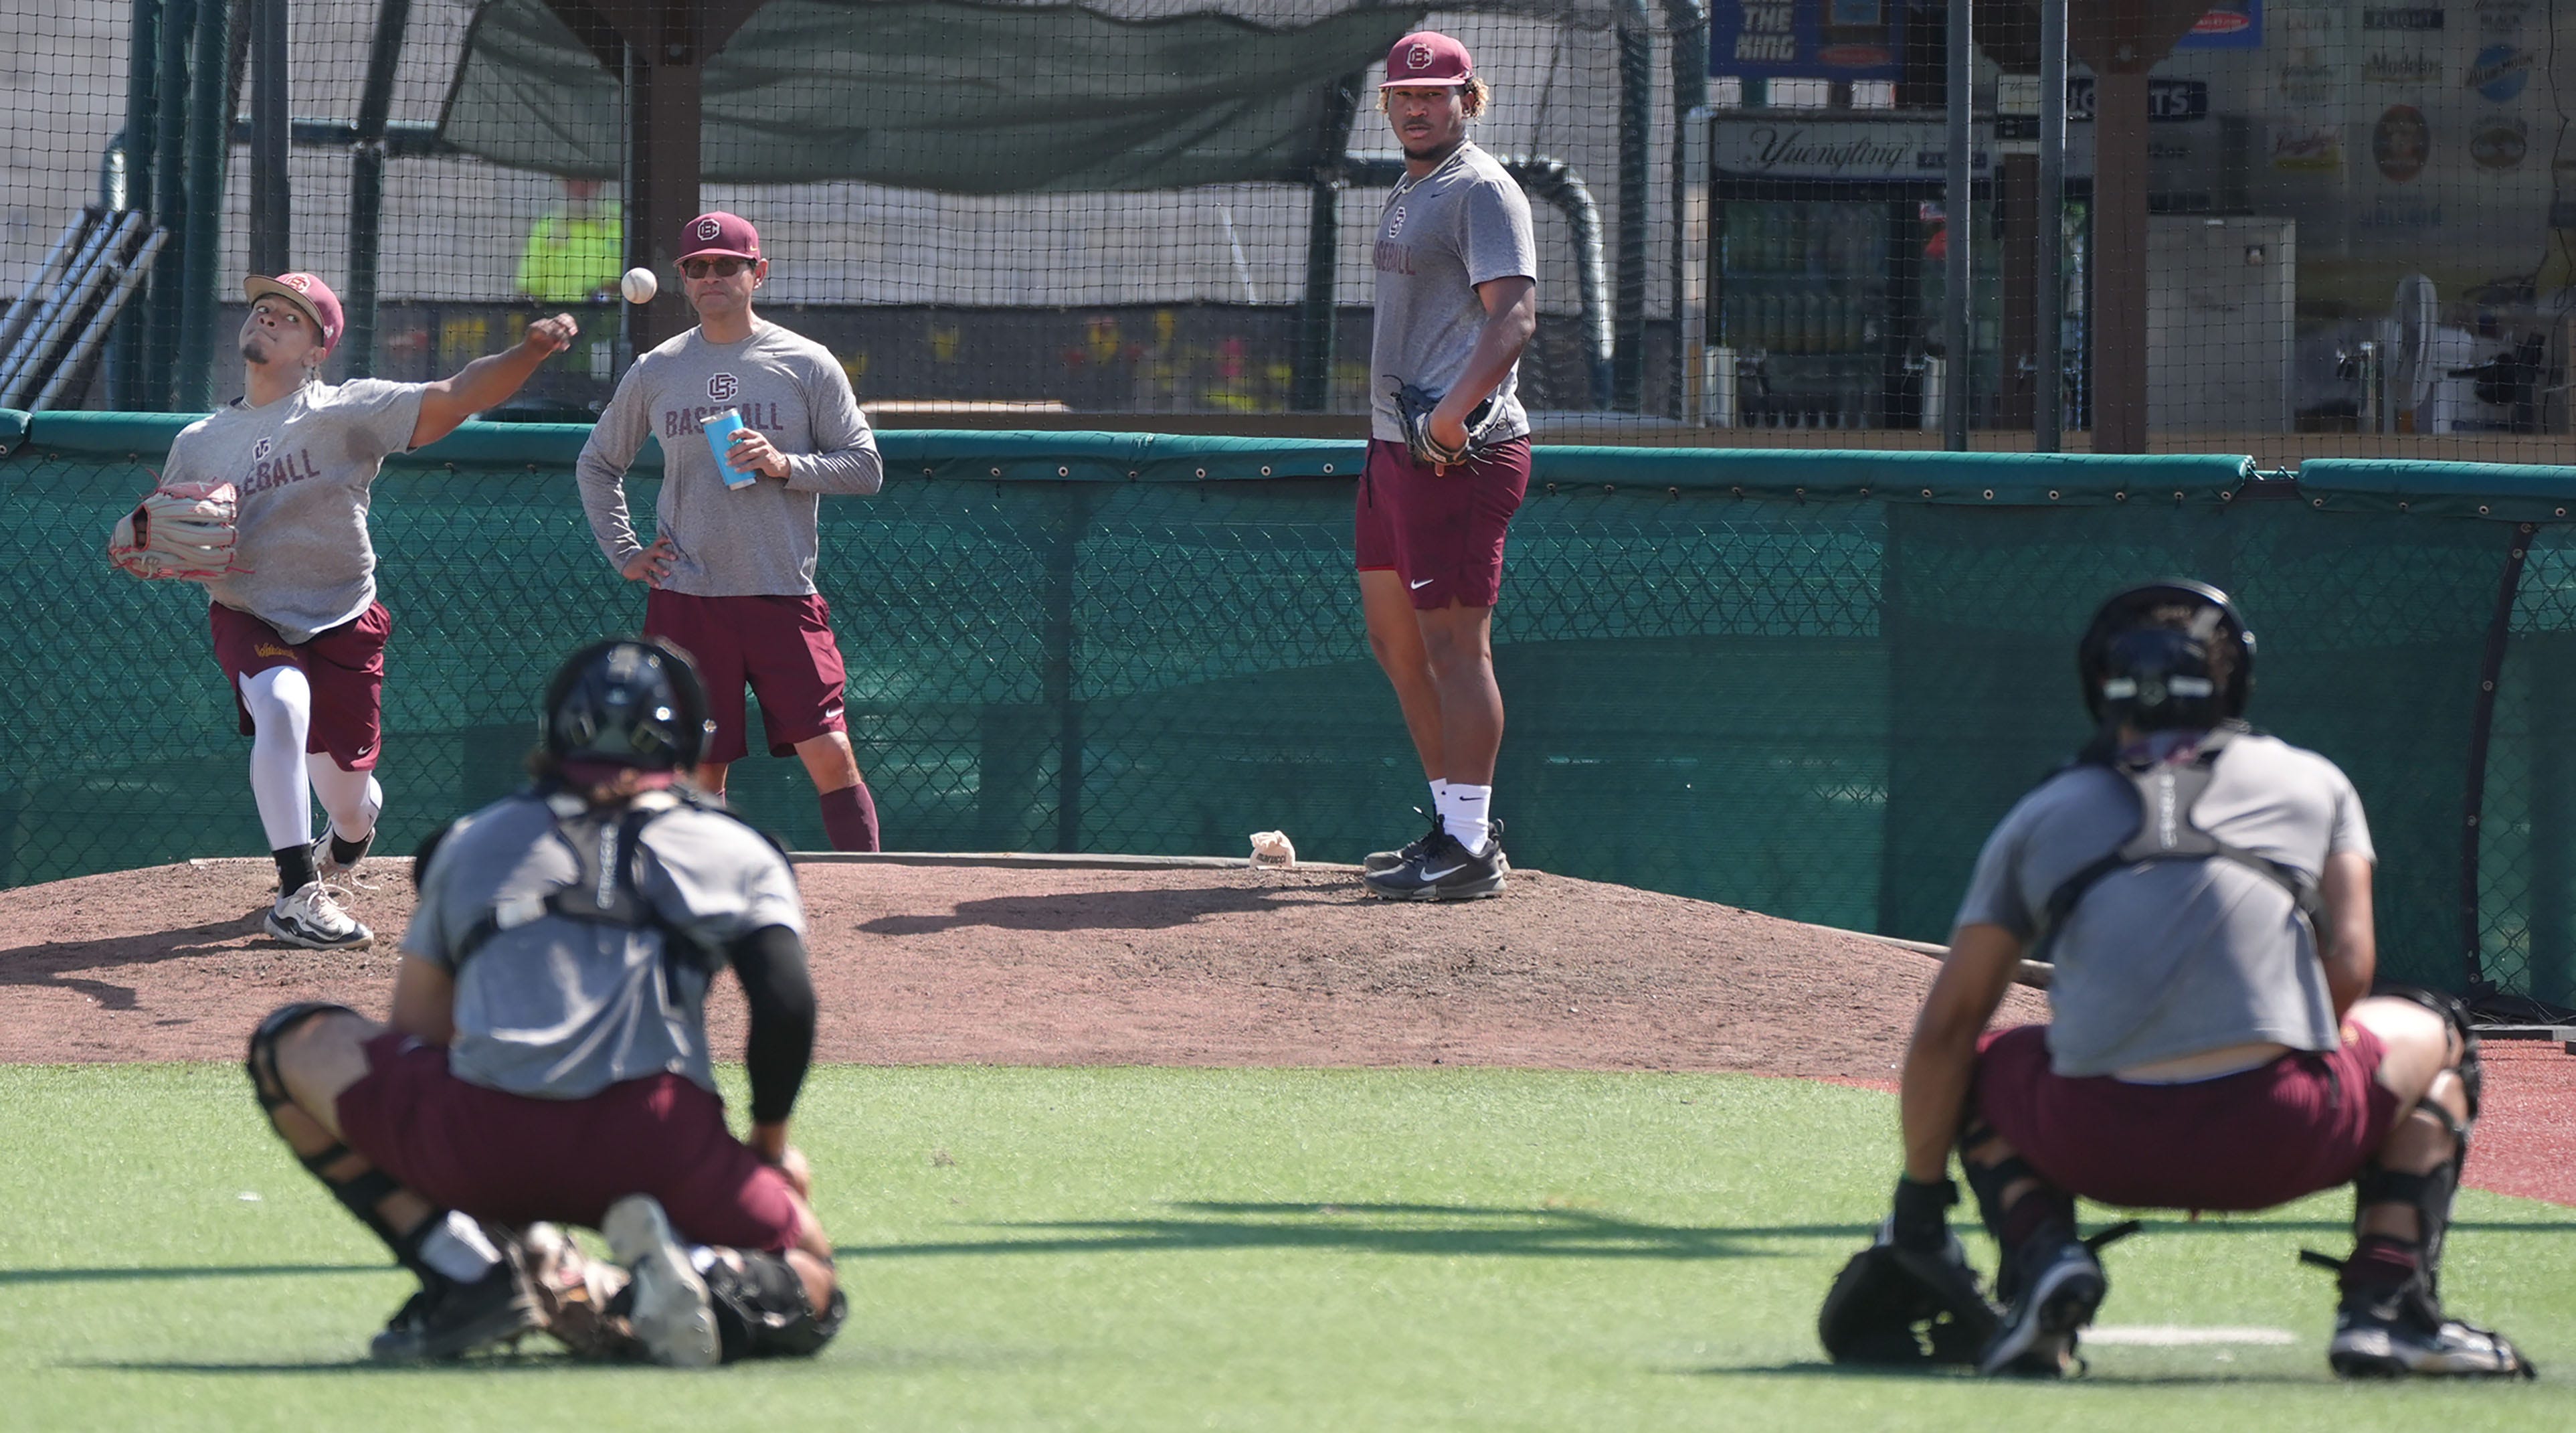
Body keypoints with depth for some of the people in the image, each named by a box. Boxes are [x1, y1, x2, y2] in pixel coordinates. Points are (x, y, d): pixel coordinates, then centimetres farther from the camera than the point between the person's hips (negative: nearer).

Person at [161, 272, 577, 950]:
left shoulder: (347, 411, -9)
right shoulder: (198, 443, 2)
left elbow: (455, 399, -20)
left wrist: (530, 353, -37)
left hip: (342, 624, 0)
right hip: (248, 619, 1)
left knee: (347, 792, 6)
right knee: (281, 703, -32)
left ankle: (343, 848, 47)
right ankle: (298, 895, -30)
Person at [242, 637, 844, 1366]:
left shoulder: (473, 840, 26)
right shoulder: (735, 851, 20)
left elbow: (411, 1036, 29)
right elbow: (787, 1006, 5)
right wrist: (770, 1146, 21)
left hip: (483, 1151, 0)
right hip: (663, 1156, 0)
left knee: (294, 1044, 25)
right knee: (811, 1290, 25)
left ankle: (468, 1272, 4)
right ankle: (716, 1281, -15)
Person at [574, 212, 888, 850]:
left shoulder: (807, 365, 3)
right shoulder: (656, 372, 10)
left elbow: (866, 468, 1)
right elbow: (597, 464, 23)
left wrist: (787, 467, -15)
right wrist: (623, 552, 11)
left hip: (783, 599, -2)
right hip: (686, 601, 2)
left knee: (831, 757, -11)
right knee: (699, 774, 3)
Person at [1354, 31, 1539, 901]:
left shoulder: (1483, 193, -10)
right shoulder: (1408, 196, 21)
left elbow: (1515, 314, -21)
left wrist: (1455, 408, -33)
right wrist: (1396, 425, 18)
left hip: (1462, 451, -11)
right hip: (1394, 442, 11)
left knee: (1453, 637, -12)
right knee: (1394, 639, 14)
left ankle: (1469, 850, -13)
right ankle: (1456, 822, 22)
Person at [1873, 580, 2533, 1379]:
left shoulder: (2042, 813, 22)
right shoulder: (2312, 783, 21)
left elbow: (1945, 1028, 19)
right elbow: (2348, 966, 10)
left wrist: (1919, 1198, 26)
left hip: (2101, 1151, 1)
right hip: (2279, 1144, -1)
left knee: (1978, 1068, 34)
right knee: (2433, 1036, 30)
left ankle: (2043, 1255, 4)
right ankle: (2388, 1306, 12)